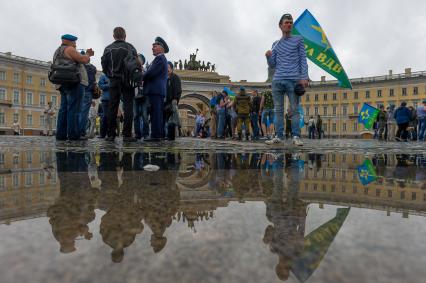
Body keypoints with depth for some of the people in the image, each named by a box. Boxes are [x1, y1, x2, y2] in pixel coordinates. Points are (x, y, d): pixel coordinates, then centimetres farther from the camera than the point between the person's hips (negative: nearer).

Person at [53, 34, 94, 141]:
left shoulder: (57, 52, 28)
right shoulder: (69, 49, -1)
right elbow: (84, 60, -7)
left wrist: (87, 54, 21)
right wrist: (87, 54, 13)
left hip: (63, 84, 9)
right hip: (73, 82, -9)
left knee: (64, 109, 6)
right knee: (73, 108, -13)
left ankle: (61, 134, 4)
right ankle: (73, 134, -16)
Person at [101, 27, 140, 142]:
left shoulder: (108, 49, 7)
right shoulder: (130, 47, -1)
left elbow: (104, 66, 4)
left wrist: (111, 76, 17)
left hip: (113, 81, 3)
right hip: (127, 81, -3)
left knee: (112, 107, 4)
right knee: (128, 107, -3)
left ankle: (110, 134, 5)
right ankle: (127, 135, -7)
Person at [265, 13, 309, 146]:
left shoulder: (298, 39, 13)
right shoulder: (275, 44, 20)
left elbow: (303, 60, 5)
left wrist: (304, 77, -7)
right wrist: (268, 57, -3)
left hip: (293, 80, -3)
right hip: (277, 80, 3)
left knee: (294, 110, -4)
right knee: (278, 110, 1)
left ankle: (296, 137, -3)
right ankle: (279, 136, 5)